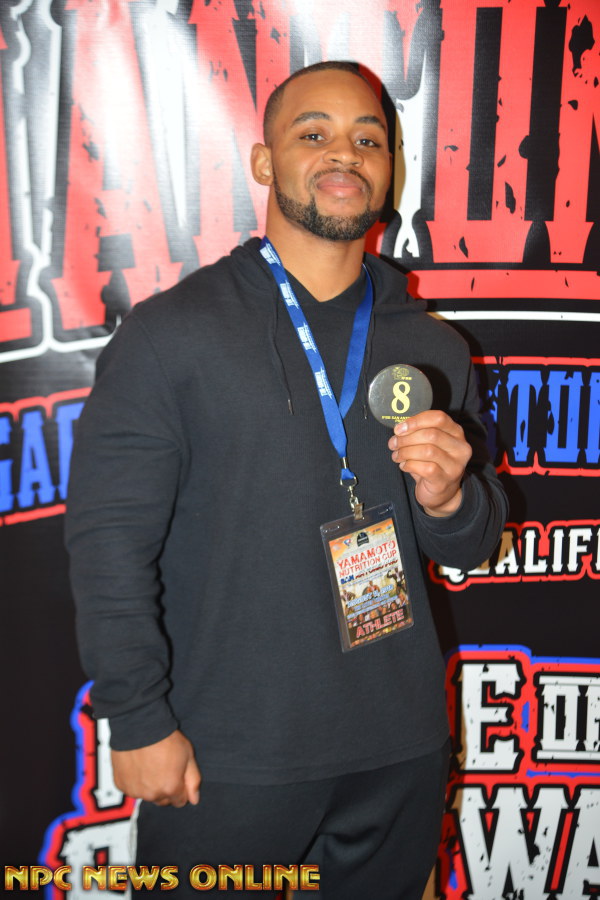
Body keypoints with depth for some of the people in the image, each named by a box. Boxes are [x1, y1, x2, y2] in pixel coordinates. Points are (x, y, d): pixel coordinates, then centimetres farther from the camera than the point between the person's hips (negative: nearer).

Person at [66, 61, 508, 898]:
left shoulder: (434, 347, 5)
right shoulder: (171, 332, -8)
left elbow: (472, 546, 10)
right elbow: (110, 538, -10)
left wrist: (447, 499, -12)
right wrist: (139, 722, -12)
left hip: (401, 747, 5)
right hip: (225, 760, -4)